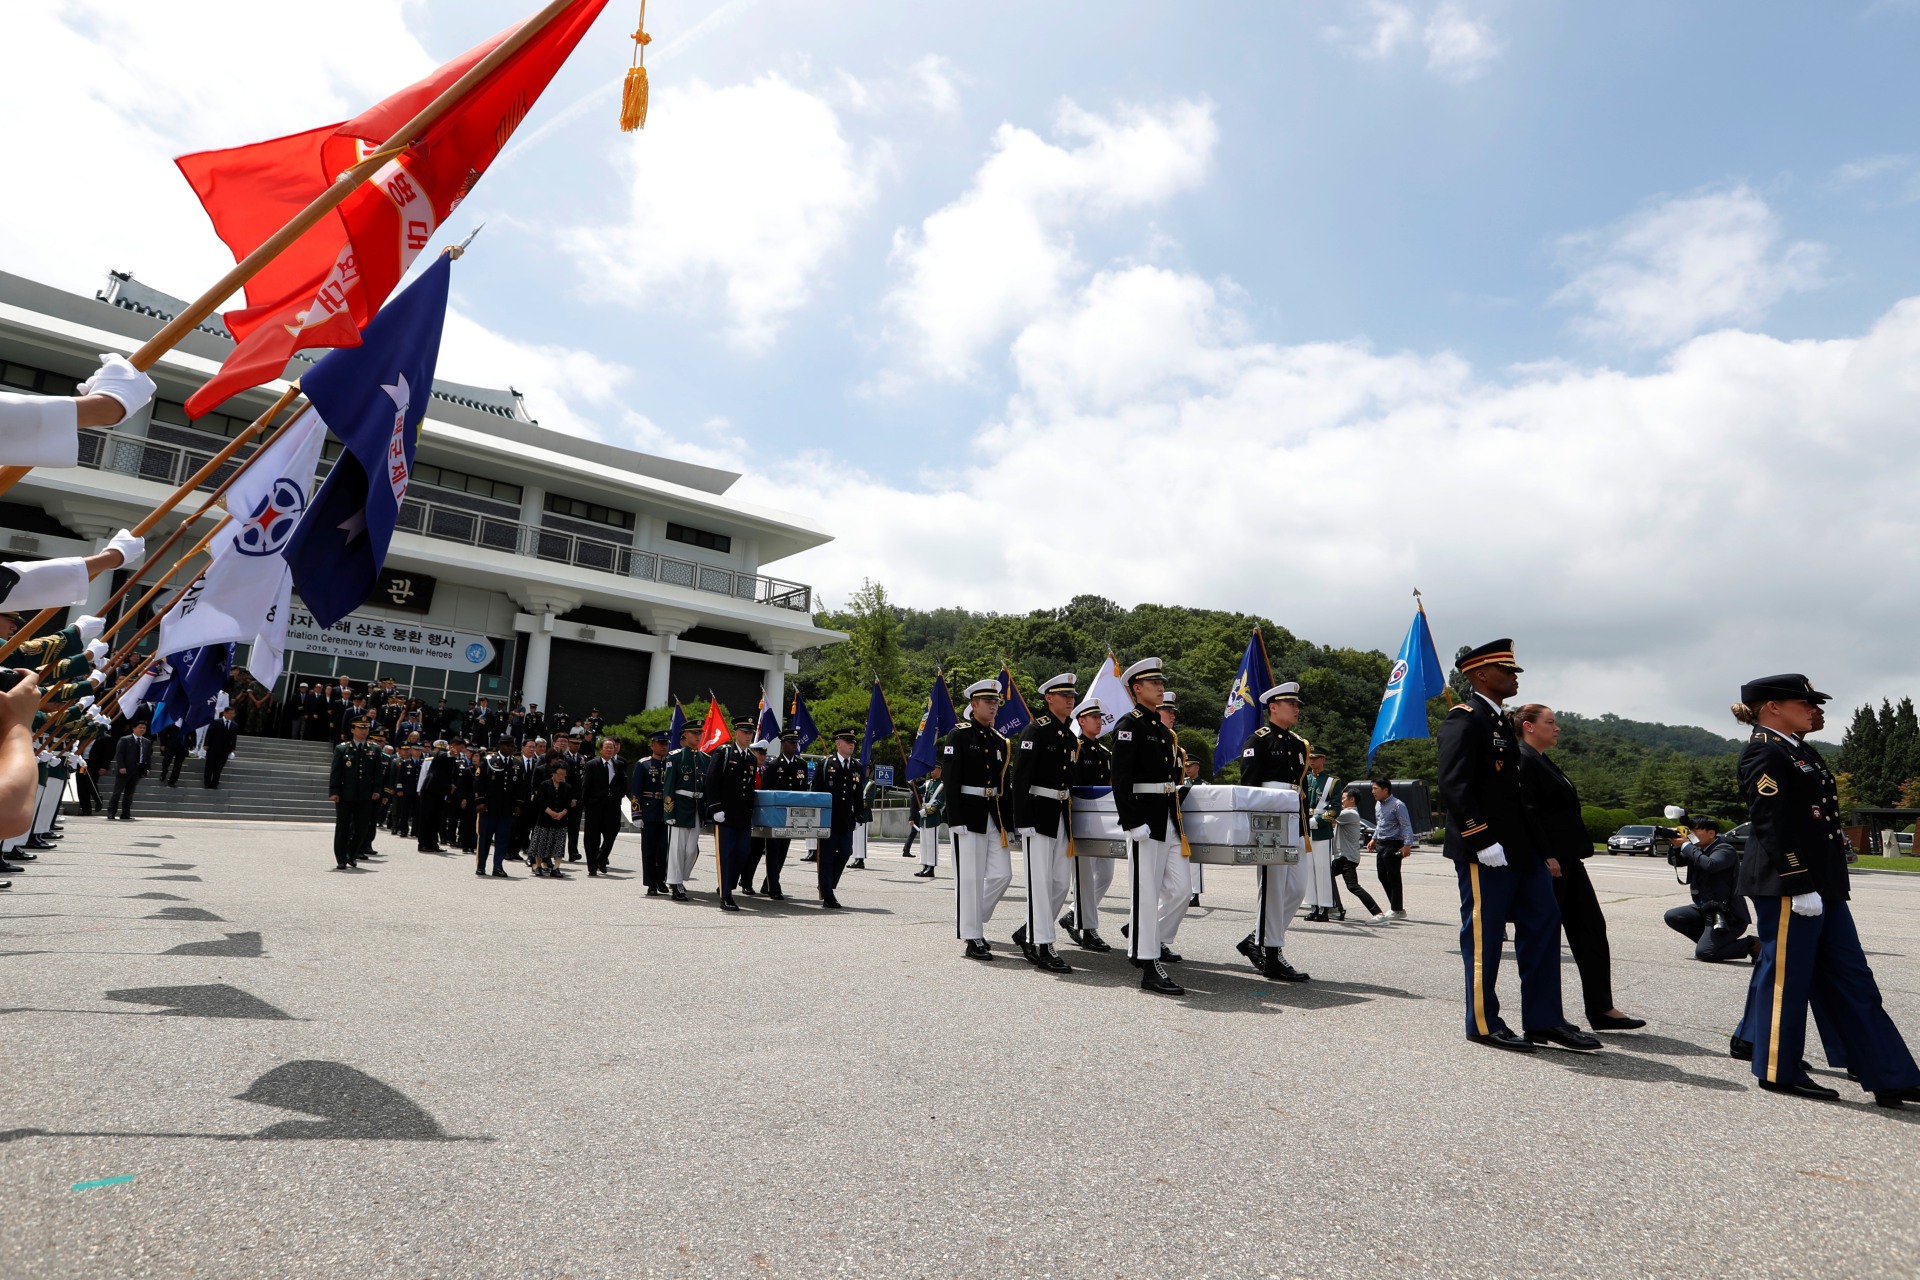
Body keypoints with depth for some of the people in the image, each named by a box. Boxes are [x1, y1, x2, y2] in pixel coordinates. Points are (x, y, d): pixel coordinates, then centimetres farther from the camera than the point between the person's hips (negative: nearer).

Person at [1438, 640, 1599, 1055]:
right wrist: (1483, 841, -23)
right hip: (1485, 850, -10)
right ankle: (1483, 1023, 13)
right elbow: (1454, 785, -21)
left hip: (1521, 846, 10)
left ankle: (1544, 1020, 21)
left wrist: (1535, 841, 17)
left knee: (1543, 924, 11)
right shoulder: (1464, 719, -13)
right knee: (1484, 935, 1)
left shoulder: (1503, 721, 17)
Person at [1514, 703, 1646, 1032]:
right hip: (1548, 861, -10)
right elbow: (1528, 814, -20)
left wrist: (1573, 853, 19)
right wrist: (1547, 857, -23)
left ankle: (1602, 1009, 14)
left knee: (1592, 928, 9)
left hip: (1568, 859, 10)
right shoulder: (1524, 761, -14)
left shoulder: (1543, 761, 17)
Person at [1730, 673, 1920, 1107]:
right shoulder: (1764, 753, -14)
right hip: (1787, 884, -10)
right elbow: (1773, 825, -20)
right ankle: (1779, 1072, 10)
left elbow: (1817, 817, 20)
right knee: (1786, 974, -1)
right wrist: (1799, 885, -22)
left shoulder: (1800, 751, 17)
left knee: (1851, 978, 12)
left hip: (1820, 882, 10)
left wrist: (1816, 885, 18)